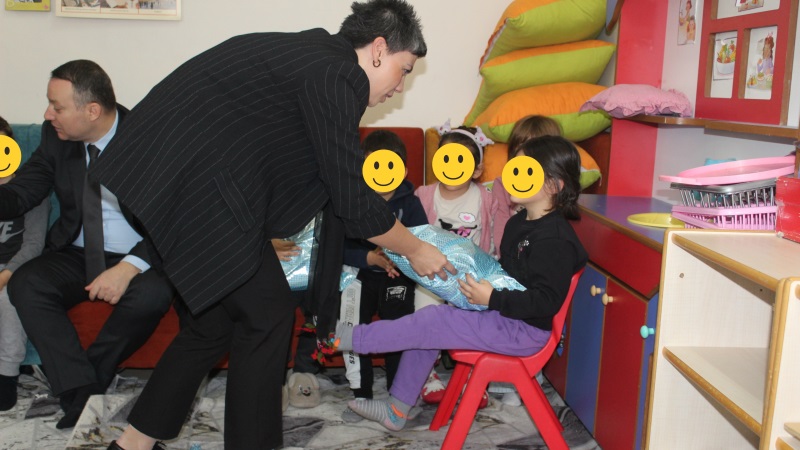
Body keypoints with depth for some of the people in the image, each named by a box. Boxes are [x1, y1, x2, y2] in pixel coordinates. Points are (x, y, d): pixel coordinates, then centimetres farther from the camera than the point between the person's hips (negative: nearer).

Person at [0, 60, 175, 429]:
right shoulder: (55, 136, -1)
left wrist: (129, 267, -30)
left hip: (138, 258, -4)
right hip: (76, 255, 4)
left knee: (153, 294, -34)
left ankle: (82, 383, -11)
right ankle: (83, 397, -24)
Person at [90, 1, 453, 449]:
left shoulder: (312, 54, 17)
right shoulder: (335, 77, -13)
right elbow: (354, 199, -12)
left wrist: (369, 244, 28)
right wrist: (415, 250, 3)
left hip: (161, 174, 10)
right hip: (194, 185, -10)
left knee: (216, 316, 17)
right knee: (268, 315, 1)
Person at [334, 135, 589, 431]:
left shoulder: (556, 240, -21)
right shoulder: (519, 223, 10)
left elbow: (546, 301, -25)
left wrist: (492, 297, -27)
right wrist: (482, 280, 7)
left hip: (524, 330, -10)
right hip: (500, 316, 10)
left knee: (432, 321, -17)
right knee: (426, 326, 4)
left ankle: (349, 338, -6)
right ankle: (396, 410, 12)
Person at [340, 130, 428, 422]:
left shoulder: (410, 203, -3)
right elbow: (341, 248, -10)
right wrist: (370, 257, -25)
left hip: (398, 277, -1)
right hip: (360, 273, 1)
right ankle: (360, 395, 9)